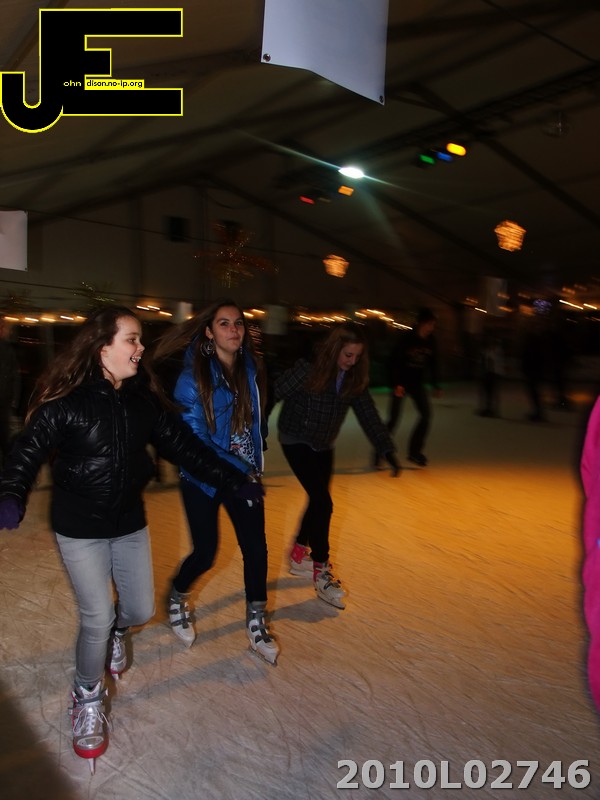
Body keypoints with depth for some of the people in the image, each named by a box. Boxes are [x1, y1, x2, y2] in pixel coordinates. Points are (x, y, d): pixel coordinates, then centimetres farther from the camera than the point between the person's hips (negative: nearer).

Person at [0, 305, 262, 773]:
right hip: (79, 529, -4)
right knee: (97, 618, -3)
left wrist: (232, 479, 2)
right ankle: (88, 699, 27)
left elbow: (181, 444, 2)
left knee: (141, 610, 13)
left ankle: (115, 631, 52)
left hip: (130, 523, 5)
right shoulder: (65, 399, -18)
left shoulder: (142, 398, -4)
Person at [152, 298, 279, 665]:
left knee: (256, 547, 2)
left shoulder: (251, 368, -1)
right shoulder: (193, 377, -16)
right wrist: (238, 471, -21)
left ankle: (257, 622, 24)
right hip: (204, 478, -4)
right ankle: (177, 597, 38)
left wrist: (255, 463, 11)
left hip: (246, 476, 4)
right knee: (206, 554, 4)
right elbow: (194, 439, -18)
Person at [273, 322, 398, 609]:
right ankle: (322, 575, -2)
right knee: (323, 503, -13)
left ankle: (299, 556, 36)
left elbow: (368, 414, -8)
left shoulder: (354, 378, -7)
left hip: (323, 445, 7)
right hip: (297, 441, -6)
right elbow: (276, 393, -20)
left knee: (317, 501, 14)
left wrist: (387, 449, -15)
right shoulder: (309, 368, -24)